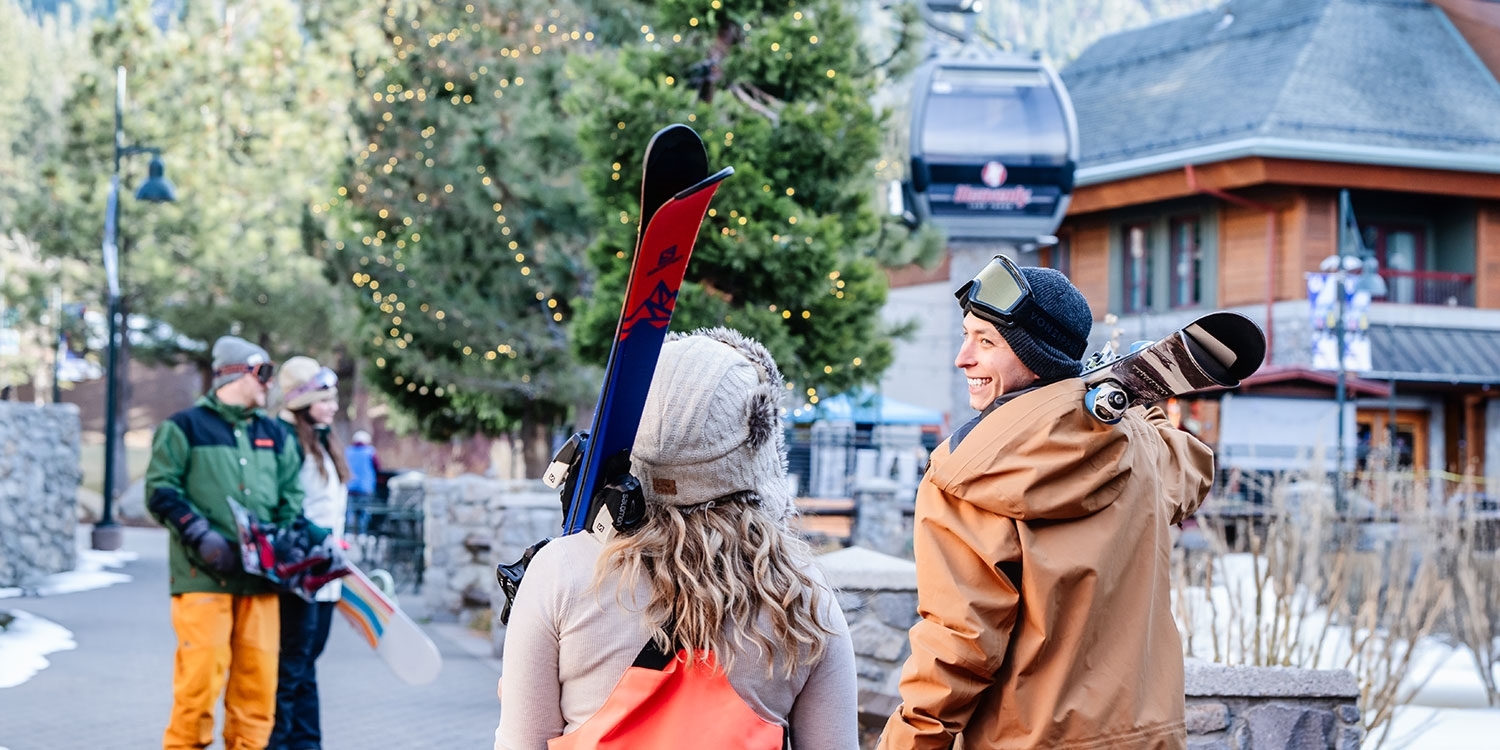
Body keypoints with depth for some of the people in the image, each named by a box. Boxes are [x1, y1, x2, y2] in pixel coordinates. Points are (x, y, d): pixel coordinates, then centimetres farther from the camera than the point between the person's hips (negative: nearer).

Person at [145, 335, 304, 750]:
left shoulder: (273, 433, 19)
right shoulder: (186, 427, 3)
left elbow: (291, 495, 21)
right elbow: (161, 490, -2)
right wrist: (201, 535, -15)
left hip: (260, 575, 5)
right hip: (204, 576, -5)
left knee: (258, 679, 3)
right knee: (201, 676, -9)